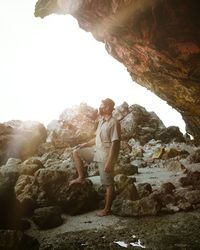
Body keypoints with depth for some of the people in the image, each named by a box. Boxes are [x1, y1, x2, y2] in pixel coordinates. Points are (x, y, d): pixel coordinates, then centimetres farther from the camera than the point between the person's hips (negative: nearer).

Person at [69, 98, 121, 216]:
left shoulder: (114, 123, -20)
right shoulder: (102, 120, 9)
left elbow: (115, 144, -24)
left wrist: (109, 162, -25)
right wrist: (85, 144, 19)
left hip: (106, 155, -9)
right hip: (97, 150, 9)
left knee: (108, 183, 2)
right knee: (76, 152, 12)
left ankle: (107, 209, 15)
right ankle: (81, 177, 19)